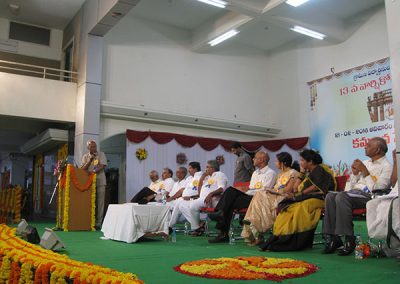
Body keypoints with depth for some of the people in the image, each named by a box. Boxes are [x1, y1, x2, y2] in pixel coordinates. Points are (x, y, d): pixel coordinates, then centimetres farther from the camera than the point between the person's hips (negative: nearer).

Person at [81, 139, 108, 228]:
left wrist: (94, 171, -23)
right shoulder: (85, 156, 9)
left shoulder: (101, 154, 3)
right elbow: (82, 169, 0)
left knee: (100, 203, -3)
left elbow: (102, 166, -8)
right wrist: (90, 159, -9)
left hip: (100, 182, -2)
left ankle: (98, 222, 0)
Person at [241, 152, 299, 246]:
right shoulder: (280, 173, 25)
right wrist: (271, 190, -3)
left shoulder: (293, 173, -2)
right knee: (259, 195, -20)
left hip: (285, 198, -8)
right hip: (276, 197, 8)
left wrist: (275, 190, -6)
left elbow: (288, 190, -12)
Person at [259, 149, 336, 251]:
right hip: (306, 198, 8)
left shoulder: (320, 169, 2)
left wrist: (299, 194, -16)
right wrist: (302, 172, 16)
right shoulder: (309, 172, 27)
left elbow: (316, 187, -12)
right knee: (287, 207, -17)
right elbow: (296, 187, 19)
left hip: (318, 198, -8)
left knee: (299, 207, -34)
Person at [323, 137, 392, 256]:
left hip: (369, 196, -7)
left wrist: (365, 171, -12)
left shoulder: (386, 166, 2)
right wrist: (355, 173, 5)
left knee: (341, 196, -33)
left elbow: (378, 188, -14)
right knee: (330, 196, -22)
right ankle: (332, 237, -23)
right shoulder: (365, 162, 23)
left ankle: (349, 240, -27)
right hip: (355, 192, 7)